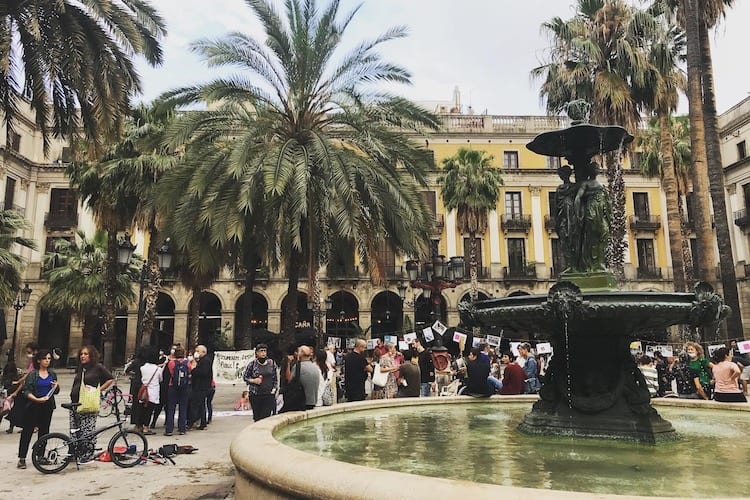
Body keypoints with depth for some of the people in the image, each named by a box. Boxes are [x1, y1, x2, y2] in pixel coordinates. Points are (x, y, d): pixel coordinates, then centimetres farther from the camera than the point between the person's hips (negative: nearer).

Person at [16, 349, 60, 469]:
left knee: (44, 431, 9)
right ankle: (22, 458, 6)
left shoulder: (52, 373, 9)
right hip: (34, 407, -4)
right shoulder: (32, 374, -5)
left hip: (47, 407, 4)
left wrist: (56, 387, -6)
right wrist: (36, 399, -25)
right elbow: (26, 391, -10)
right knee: (27, 432, -1)